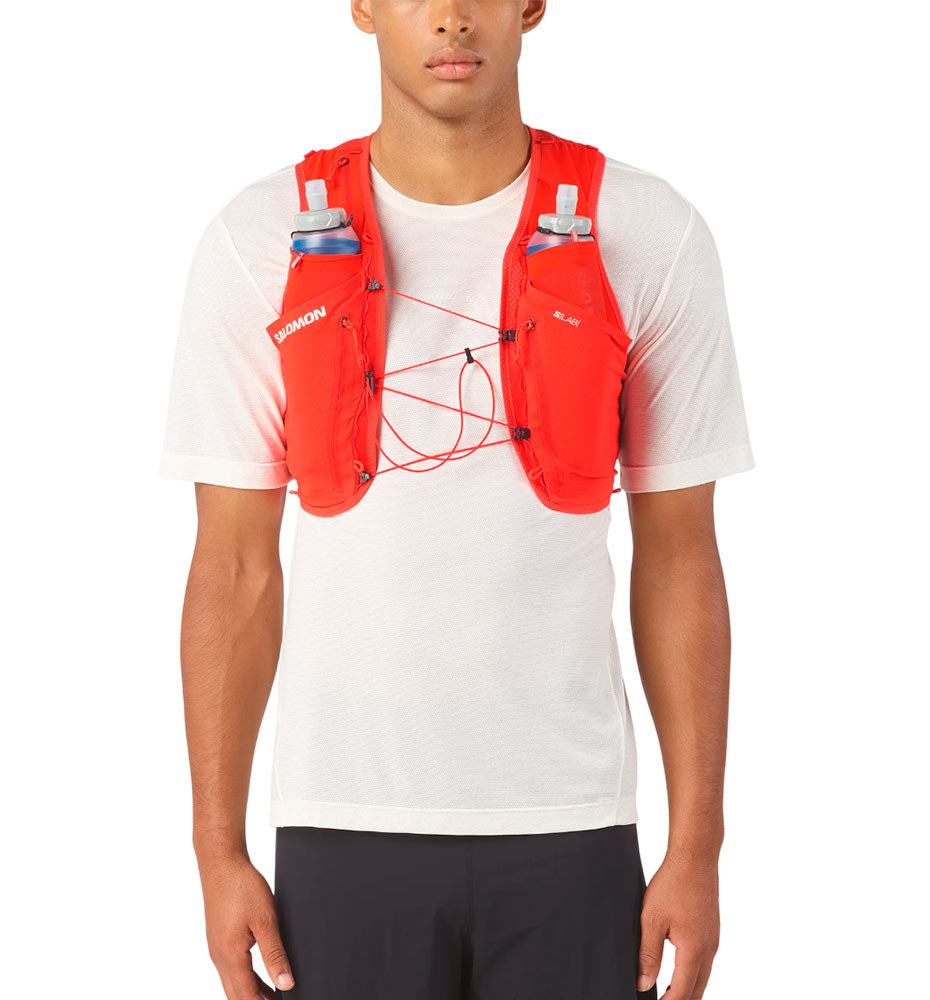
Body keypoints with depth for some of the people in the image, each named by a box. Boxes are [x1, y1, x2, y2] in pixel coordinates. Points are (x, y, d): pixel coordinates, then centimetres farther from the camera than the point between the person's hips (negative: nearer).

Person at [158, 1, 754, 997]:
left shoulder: (648, 235, -1)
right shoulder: (263, 240, -1)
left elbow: (678, 558, 2)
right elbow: (234, 568, 2)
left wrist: (697, 848, 0)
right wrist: (218, 851, 0)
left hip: (568, 824, 0)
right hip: (343, 826, 0)